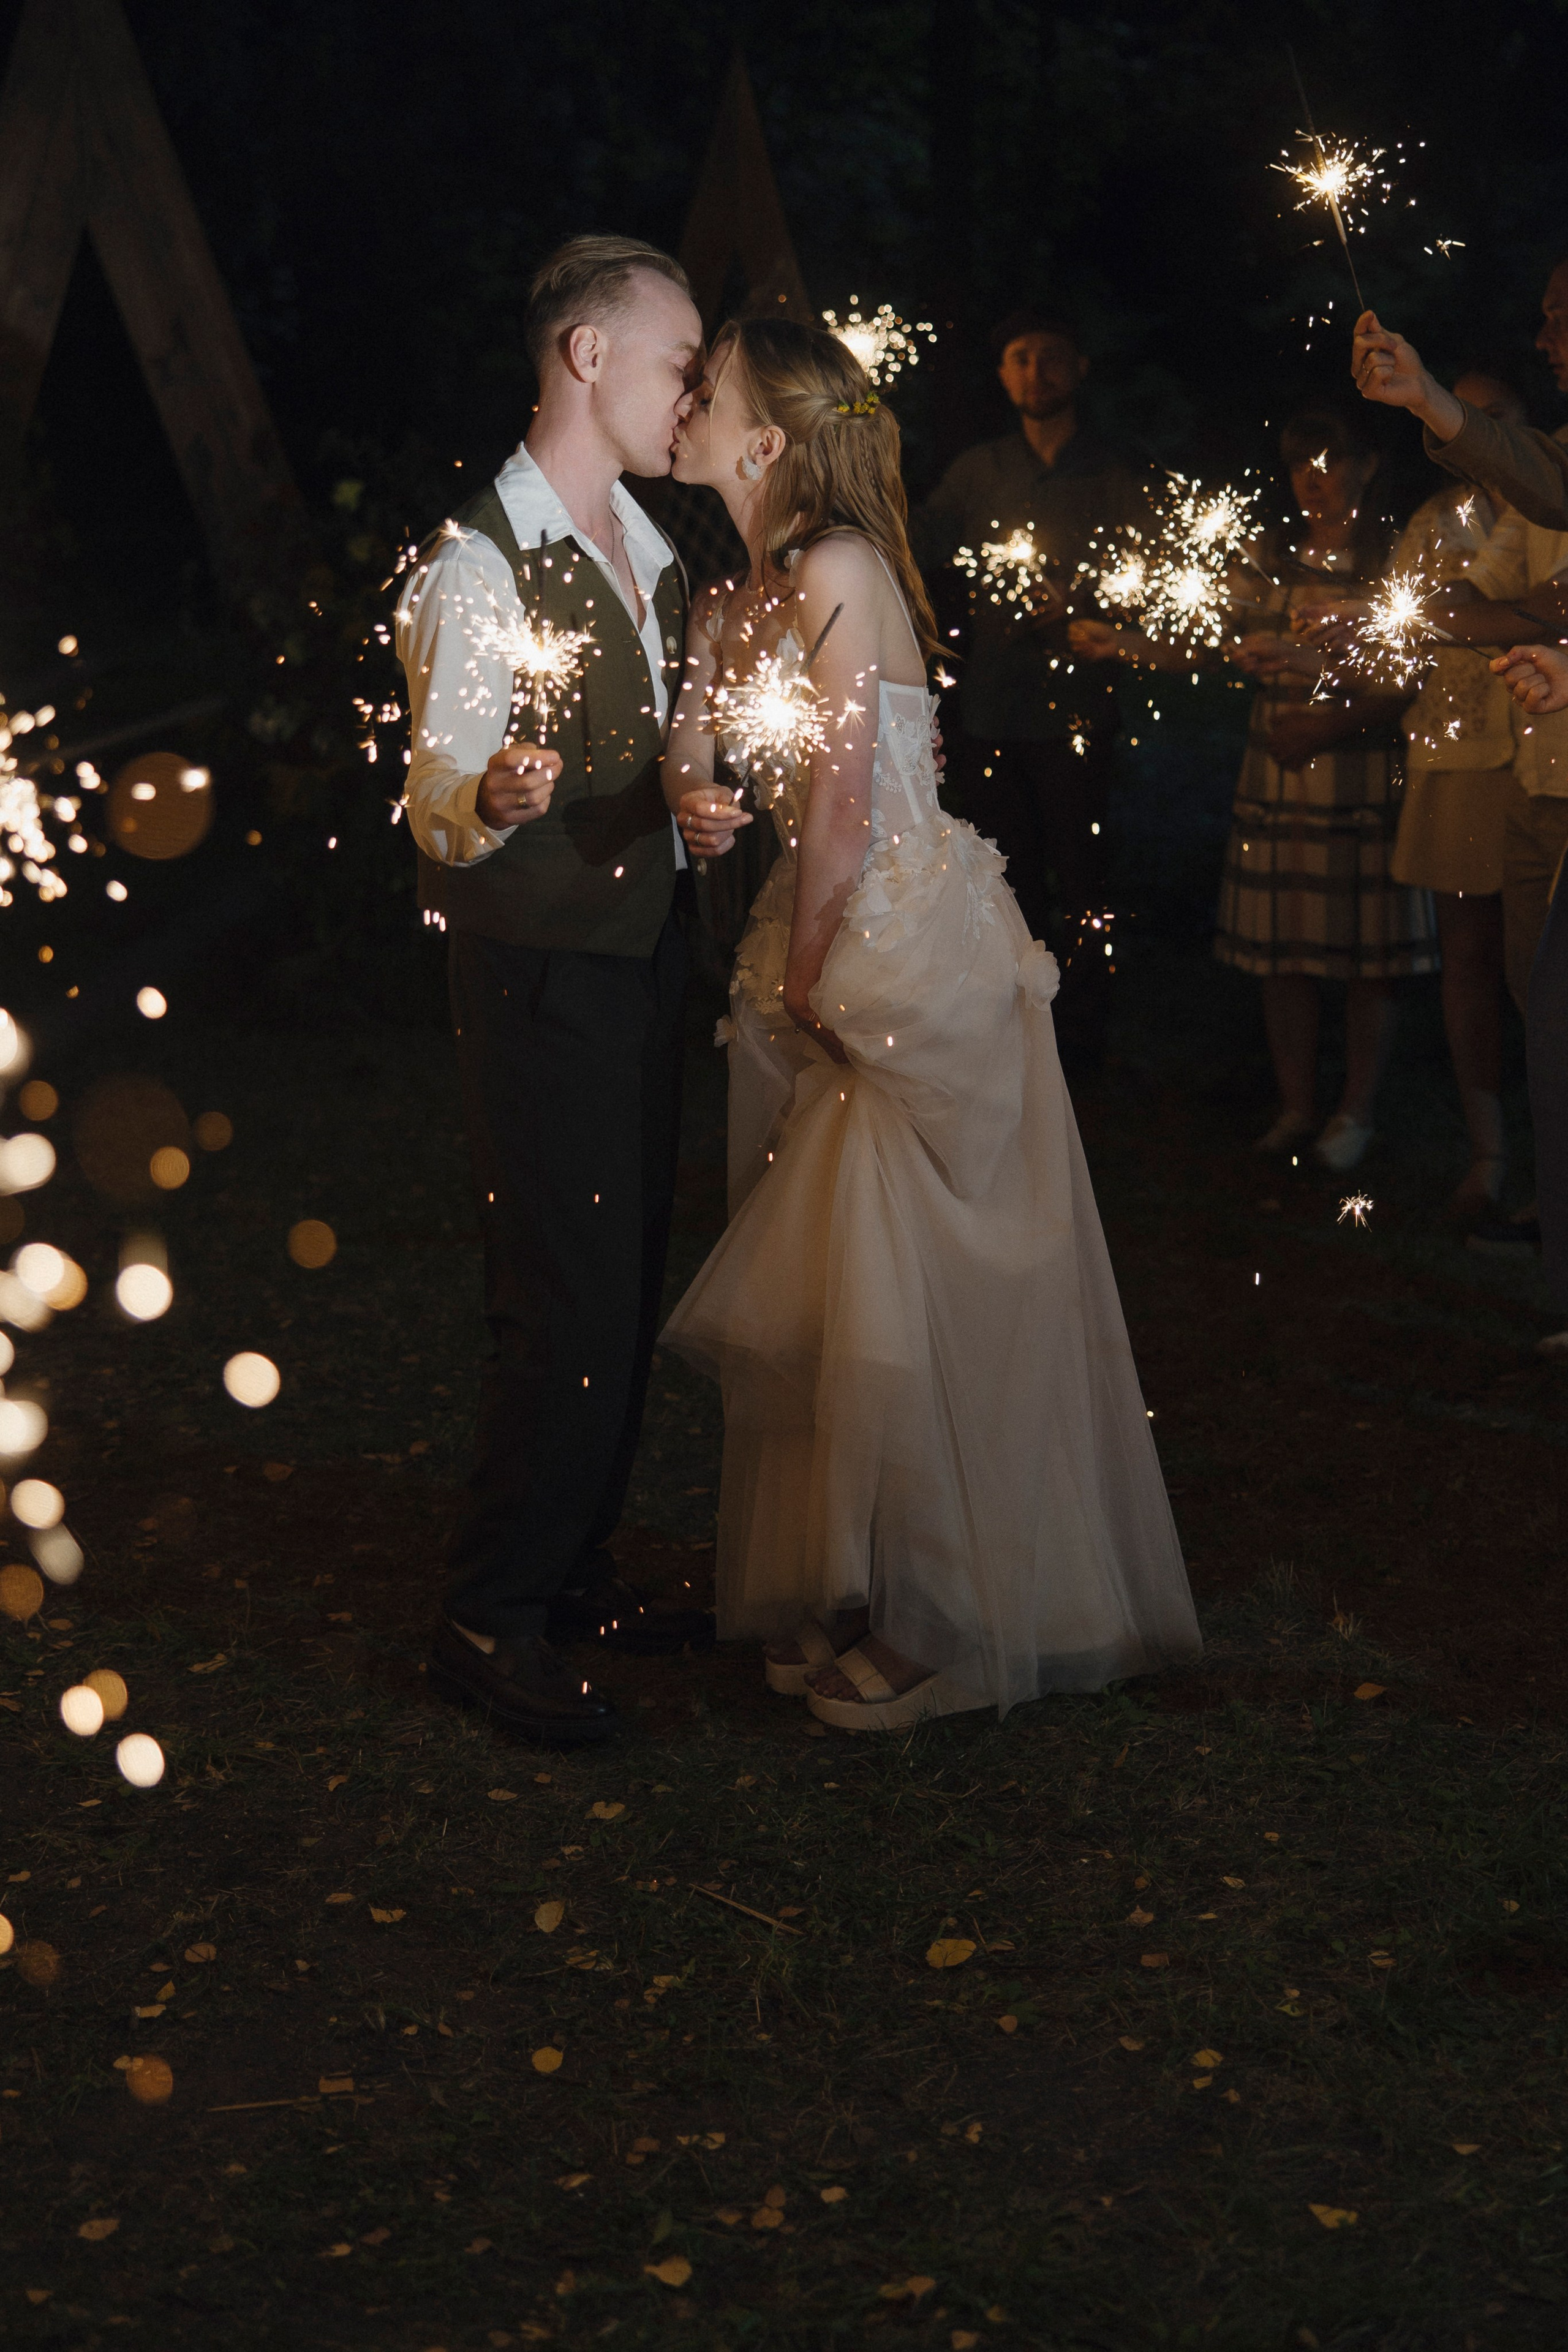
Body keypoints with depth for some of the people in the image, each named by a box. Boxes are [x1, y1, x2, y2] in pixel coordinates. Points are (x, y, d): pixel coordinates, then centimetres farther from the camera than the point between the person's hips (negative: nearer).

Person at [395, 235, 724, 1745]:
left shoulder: (650, 550, 12)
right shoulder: (478, 565, -16)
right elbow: (439, 816, -22)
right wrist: (495, 796, -42)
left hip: (643, 954, 9)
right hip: (538, 970, -9)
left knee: (627, 1287, 15)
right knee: (568, 1310, -8)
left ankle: (570, 1569, 29)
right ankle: (489, 1620, 5)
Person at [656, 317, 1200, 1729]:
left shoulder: (839, 570, -15)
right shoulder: (740, 594, 10)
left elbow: (844, 804, -17)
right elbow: (693, 764, 8)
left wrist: (803, 973, -8)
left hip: (911, 961, -9)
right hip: (828, 966, 9)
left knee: (910, 1305, -3)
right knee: (831, 1295, 12)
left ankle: (941, 1623, 11)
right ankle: (844, 1599, 25)